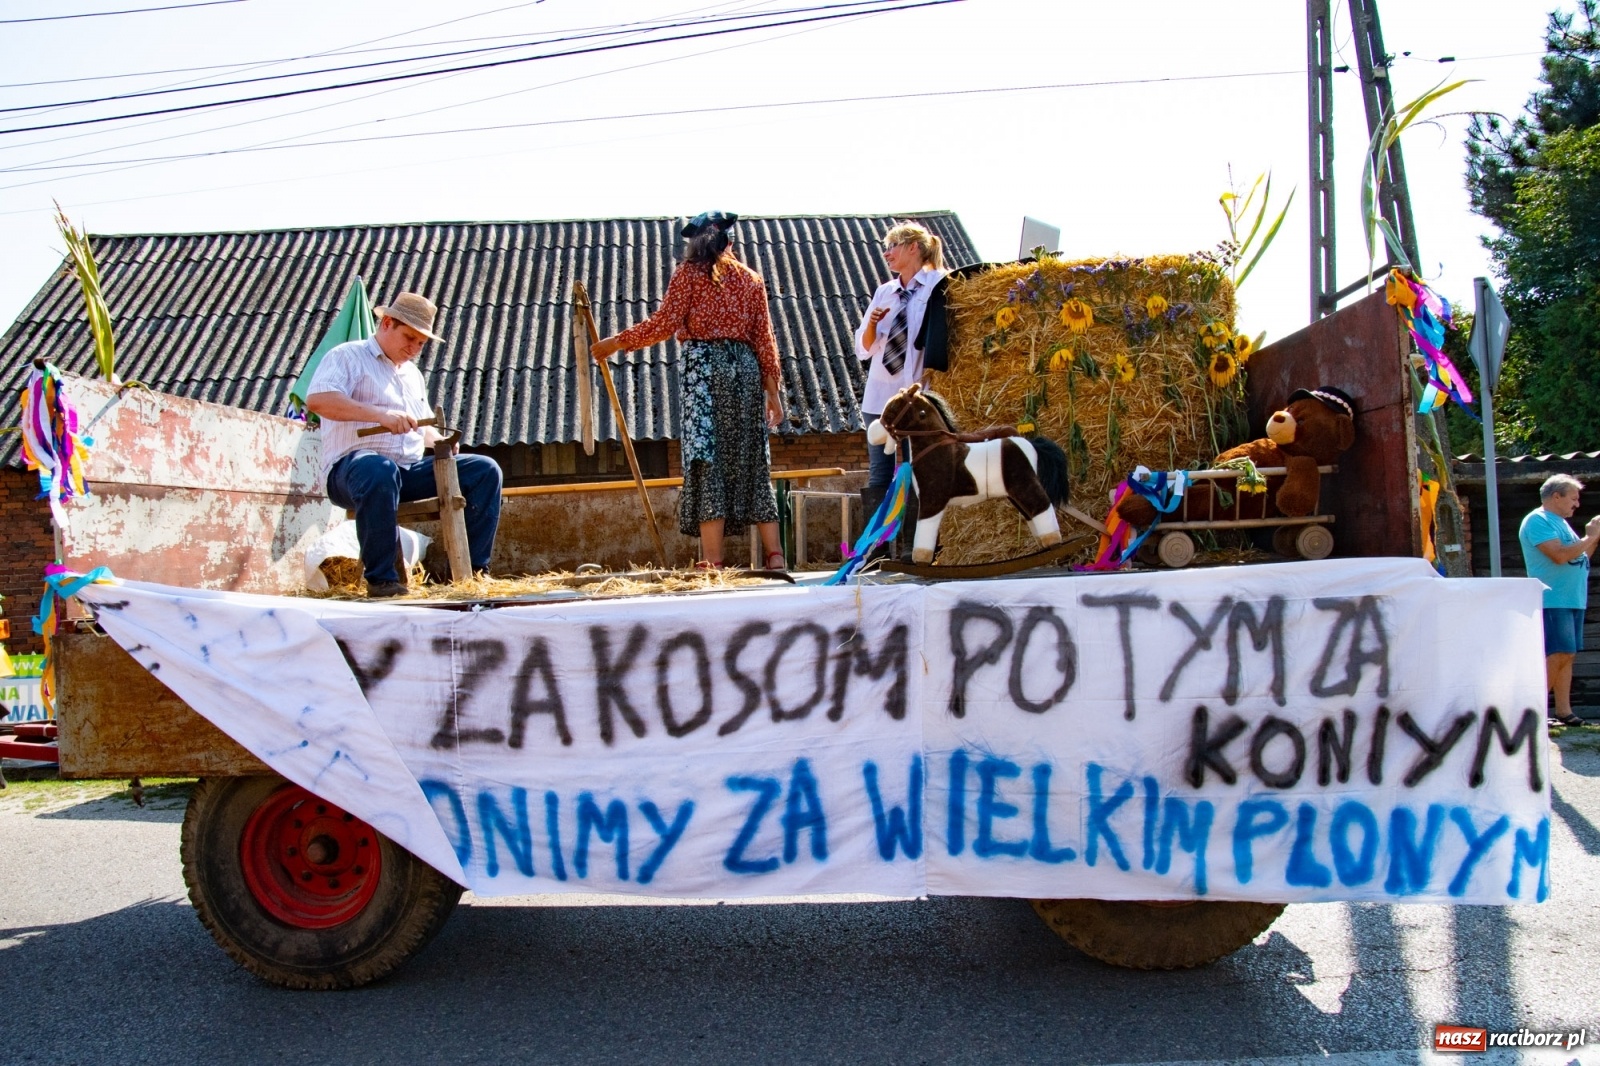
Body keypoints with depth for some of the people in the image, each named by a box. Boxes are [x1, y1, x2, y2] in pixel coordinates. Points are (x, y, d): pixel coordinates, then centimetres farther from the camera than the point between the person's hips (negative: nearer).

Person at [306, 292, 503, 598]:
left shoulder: (413, 374, 27)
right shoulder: (348, 356, 3)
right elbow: (317, 400, -16)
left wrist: (438, 440, 7)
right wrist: (380, 414, -26)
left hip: (411, 471, 7)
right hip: (352, 466, -7)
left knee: (485, 470, -8)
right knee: (380, 471, -43)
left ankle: (473, 570, -12)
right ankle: (381, 579, -32)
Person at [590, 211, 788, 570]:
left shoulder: (689, 273, 3)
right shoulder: (751, 279, 14)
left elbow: (664, 324, -6)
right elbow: (764, 338, 10)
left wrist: (615, 343, 4)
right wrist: (773, 391, 13)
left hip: (704, 366, -4)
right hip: (746, 369, 4)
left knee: (707, 462, -5)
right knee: (752, 462, 8)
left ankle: (712, 561, -9)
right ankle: (774, 555, 6)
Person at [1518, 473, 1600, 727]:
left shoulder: (1560, 522, 21)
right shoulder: (1537, 521, -10)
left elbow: (1579, 558, 23)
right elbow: (1560, 555, -21)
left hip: (1573, 600, 10)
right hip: (1553, 600, -10)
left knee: (1567, 656, 7)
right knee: (1558, 655, -14)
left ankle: (1564, 711, 8)